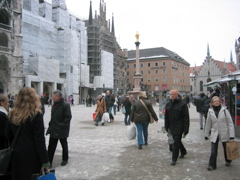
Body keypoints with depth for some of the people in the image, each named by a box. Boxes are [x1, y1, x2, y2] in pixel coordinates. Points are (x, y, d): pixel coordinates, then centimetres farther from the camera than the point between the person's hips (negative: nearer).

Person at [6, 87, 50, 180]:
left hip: (16, 155, 5)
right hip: (32, 156, -5)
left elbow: (9, 136, 9)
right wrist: (45, 161, -11)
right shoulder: (36, 115, -16)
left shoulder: (12, 114, 1)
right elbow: (39, 140, -16)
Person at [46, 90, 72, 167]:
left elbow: (68, 117, -17)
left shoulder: (66, 105, -15)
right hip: (53, 130, 7)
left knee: (64, 145, 12)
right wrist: (51, 124, 9)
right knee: (51, 146, 8)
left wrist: (61, 125, -20)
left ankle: (65, 159, 30)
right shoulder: (54, 105, 9)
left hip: (62, 130, -6)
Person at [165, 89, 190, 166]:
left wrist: (186, 129, -14)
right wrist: (166, 126, 13)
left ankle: (174, 159, 6)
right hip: (172, 126, 6)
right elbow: (166, 116, 14)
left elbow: (186, 117, -12)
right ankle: (183, 152, 42)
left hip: (179, 126, -6)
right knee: (177, 140, 18)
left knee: (176, 142, -5)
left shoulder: (182, 104, -11)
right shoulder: (168, 104, 8)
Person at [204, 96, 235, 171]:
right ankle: (212, 165, 8)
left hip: (224, 134, -1)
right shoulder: (210, 112, 1)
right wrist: (206, 134, 13)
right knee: (213, 151, -4)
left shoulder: (224, 110, -7)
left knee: (226, 149, 17)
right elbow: (208, 124, 10)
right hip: (214, 134, 1)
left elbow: (230, 123, -6)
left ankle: (228, 161, 42)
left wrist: (232, 134, -11)